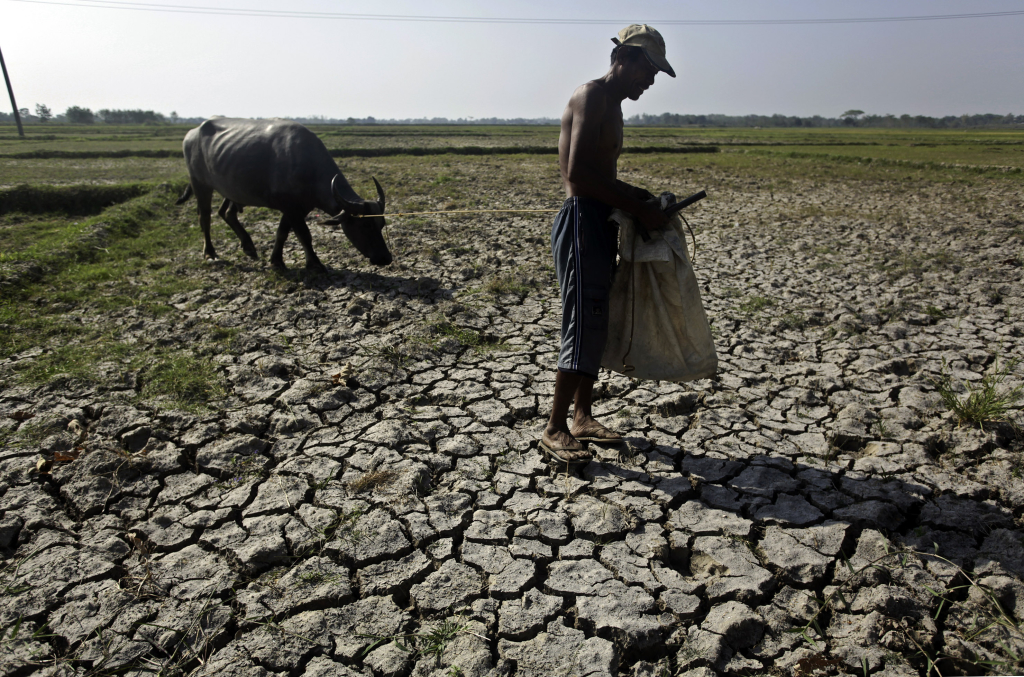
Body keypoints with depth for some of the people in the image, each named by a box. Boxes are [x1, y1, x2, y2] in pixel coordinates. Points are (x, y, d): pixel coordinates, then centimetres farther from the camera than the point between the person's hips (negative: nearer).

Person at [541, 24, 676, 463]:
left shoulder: (612, 106, 22)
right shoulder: (591, 96, -10)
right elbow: (578, 173, -22)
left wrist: (636, 196, 11)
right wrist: (637, 209, -18)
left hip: (601, 224, 10)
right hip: (581, 222, -10)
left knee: (598, 325, 12)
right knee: (583, 326, -9)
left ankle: (583, 417, 23)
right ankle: (555, 430, 2)